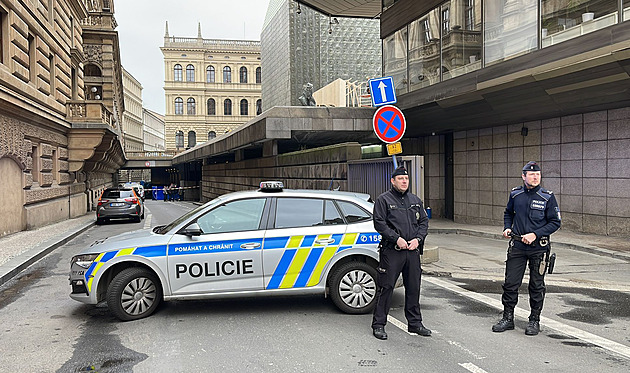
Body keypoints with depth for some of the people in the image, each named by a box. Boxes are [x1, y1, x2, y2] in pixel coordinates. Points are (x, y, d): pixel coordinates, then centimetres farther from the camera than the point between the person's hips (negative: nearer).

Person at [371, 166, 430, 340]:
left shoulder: (415, 200, 16)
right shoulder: (384, 200, -1)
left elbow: (424, 221, 15)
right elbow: (379, 223, -9)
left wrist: (418, 239, -2)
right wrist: (397, 239, -16)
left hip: (413, 251, 5)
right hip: (391, 251, -5)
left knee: (413, 287, 12)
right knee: (386, 287, -2)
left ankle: (414, 323, 25)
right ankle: (379, 324, 8)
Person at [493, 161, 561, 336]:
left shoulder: (547, 197, -7)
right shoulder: (515, 194, 3)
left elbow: (555, 222, -5)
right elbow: (508, 213, 20)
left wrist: (535, 234, -15)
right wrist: (507, 228, 2)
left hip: (538, 247, -2)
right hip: (517, 246, 2)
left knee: (536, 286, 9)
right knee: (510, 283, 3)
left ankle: (534, 321, 23)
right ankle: (508, 318, 17)